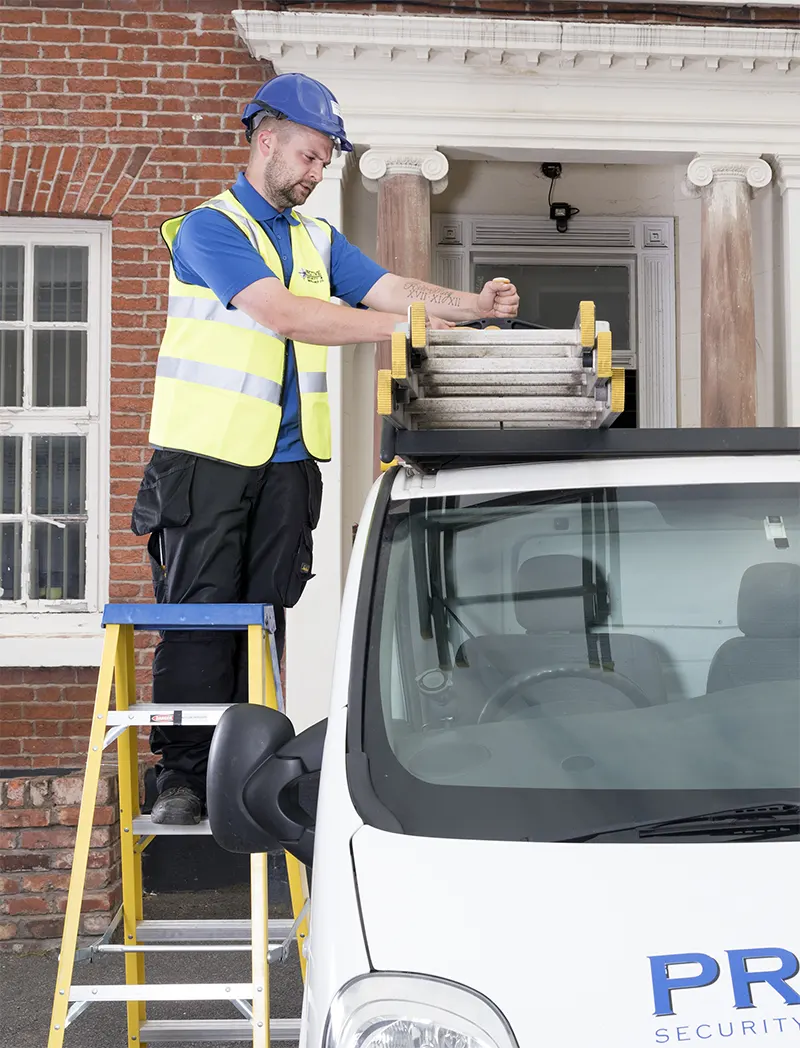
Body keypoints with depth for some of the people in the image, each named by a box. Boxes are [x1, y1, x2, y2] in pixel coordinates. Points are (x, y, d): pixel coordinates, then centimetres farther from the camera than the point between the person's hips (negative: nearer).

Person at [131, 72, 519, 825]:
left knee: (265, 617, 6)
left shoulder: (317, 239, 18)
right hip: (207, 453, -6)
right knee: (200, 615, -4)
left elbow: (389, 289, 8)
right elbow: (282, 314, -19)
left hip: (287, 460, 6)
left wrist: (471, 305, -11)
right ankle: (181, 775, 2)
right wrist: (400, 326, -21)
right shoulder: (209, 226, -6)